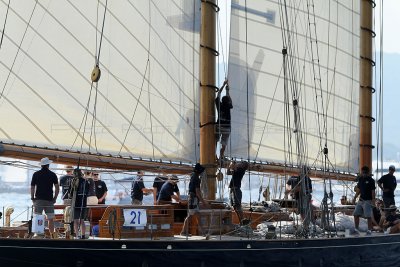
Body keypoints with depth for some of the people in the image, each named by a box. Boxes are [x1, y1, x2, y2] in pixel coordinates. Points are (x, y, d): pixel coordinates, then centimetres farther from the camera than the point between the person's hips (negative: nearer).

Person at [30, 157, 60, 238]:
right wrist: (55, 198, 7)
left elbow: (32, 188, 2)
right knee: (50, 219, 5)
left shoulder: (36, 174, 3)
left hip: (38, 199, 0)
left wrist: (32, 198, 10)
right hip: (49, 200, 0)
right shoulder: (53, 175, 3)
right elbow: (57, 187, 0)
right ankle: (52, 235, 2)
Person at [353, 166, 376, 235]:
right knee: (356, 214, 5)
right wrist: (355, 197, 13)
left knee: (368, 216, -5)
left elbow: (373, 191, -10)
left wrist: (373, 200, -16)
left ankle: (369, 230, 2)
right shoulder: (360, 179, 11)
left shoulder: (371, 180, -8)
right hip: (361, 200, 7)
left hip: (367, 200, -7)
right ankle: (356, 229, 13)